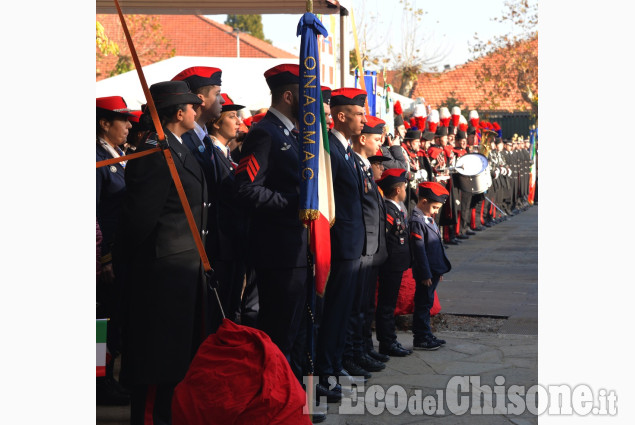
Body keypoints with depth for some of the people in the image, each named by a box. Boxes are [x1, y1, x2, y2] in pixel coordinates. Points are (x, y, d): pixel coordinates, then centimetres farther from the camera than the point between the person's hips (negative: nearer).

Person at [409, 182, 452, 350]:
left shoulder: (428, 219, 13)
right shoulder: (416, 221, -18)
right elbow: (419, 250, -20)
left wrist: (439, 270, 21)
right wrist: (425, 274, -20)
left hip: (433, 271, 10)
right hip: (425, 273, -10)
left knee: (427, 304, 15)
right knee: (423, 304, -3)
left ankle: (426, 335, 23)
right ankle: (420, 338, 4)